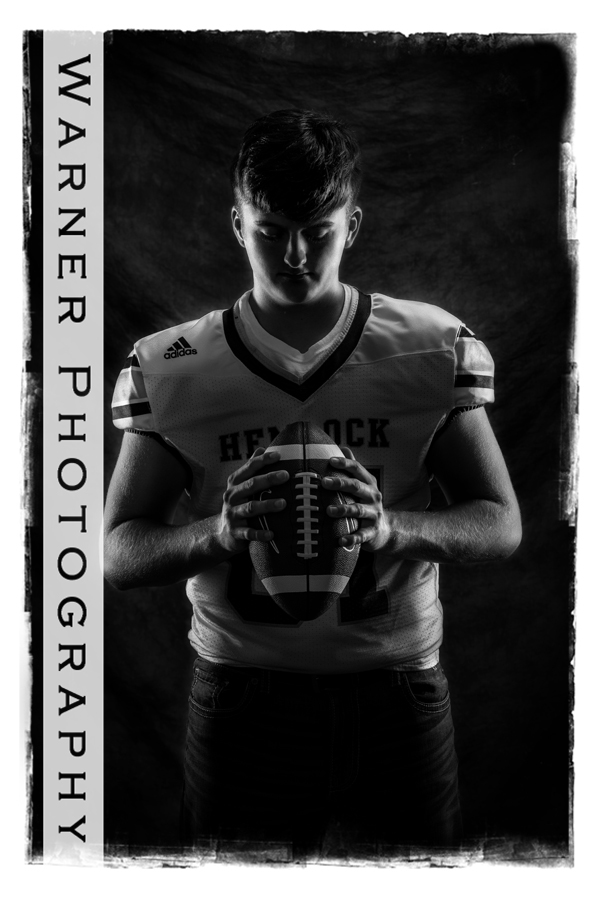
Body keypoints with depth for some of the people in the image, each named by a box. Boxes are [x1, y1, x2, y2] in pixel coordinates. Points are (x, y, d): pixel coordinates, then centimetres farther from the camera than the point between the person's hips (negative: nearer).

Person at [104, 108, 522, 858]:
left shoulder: (435, 349, -2)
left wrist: (393, 527, -22)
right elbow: (117, 551, -2)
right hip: (242, 693, 0)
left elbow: (502, 524, -1)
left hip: (396, 687, 1)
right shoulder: (169, 369, -3)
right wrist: (220, 531, -24)